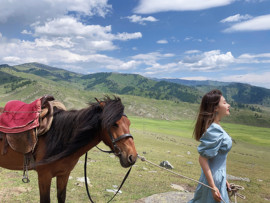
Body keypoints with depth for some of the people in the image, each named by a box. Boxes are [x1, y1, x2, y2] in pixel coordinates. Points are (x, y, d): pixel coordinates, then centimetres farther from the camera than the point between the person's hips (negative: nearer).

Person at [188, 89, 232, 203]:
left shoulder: (215, 127, 4)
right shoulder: (214, 130, -23)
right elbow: (202, 159, -24)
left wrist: (223, 179, 18)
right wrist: (213, 187, -22)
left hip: (219, 176, 8)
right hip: (214, 179, -8)